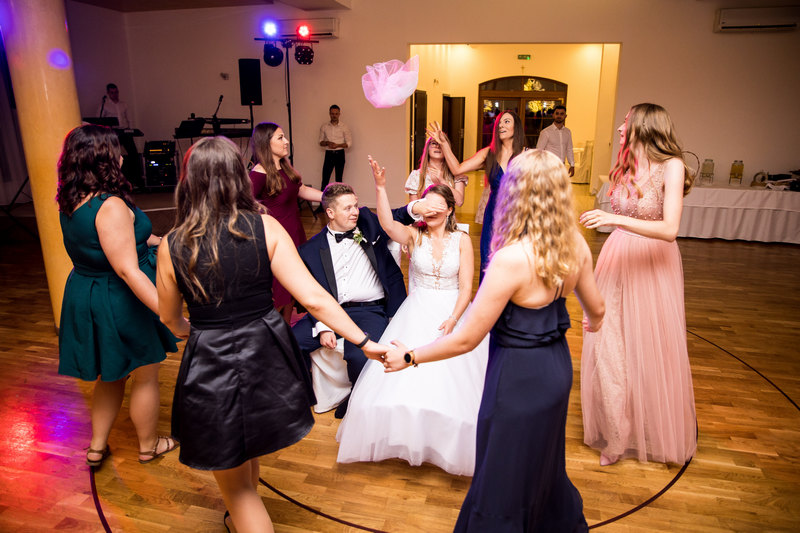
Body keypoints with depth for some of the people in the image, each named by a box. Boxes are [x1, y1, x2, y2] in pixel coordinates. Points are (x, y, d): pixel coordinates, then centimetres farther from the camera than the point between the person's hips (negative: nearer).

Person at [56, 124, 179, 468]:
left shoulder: (71, 203, 2)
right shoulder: (111, 206, -27)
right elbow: (128, 271, -31)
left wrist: (155, 240, 25)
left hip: (86, 296, 9)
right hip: (121, 303, -9)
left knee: (111, 374, 27)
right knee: (145, 377, 13)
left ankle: (97, 446, 38)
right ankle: (148, 446, 33)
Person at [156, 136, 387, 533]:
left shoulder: (172, 246, -11)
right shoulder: (265, 227, -13)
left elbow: (171, 319, 5)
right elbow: (313, 298, -18)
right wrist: (364, 342, -11)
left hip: (211, 366, -3)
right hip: (265, 355, 4)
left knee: (233, 482, 21)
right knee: (247, 447, 34)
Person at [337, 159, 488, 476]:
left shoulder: (462, 240, 0)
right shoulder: (414, 236, 1)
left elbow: (466, 287, -3)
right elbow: (387, 224, -22)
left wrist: (452, 320, -17)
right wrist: (380, 187, -34)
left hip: (453, 313, 0)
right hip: (417, 313, 1)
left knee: (452, 379, -10)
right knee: (404, 375, -11)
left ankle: (450, 445, 15)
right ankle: (408, 434, 14)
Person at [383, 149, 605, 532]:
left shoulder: (512, 259, -29)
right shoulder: (575, 245, -6)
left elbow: (466, 339, -23)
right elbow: (596, 308, 10)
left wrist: (410, 357, -9)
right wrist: (594, 322, 34)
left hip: (520, 377, -8)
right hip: (557, 367, 8)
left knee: (502, 488, 14)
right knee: (543, 464, 33)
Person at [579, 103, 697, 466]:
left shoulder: (671, 166, -12)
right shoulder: (626, 165, 7)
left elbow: (669, 229, -24)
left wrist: (616, 219, -32)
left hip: (652, 263, -5)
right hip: (618, 259, 5)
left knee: (651, 350, 8)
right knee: (610, 347, 6)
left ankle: (655, 433, 32)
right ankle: (615, 433, 23)